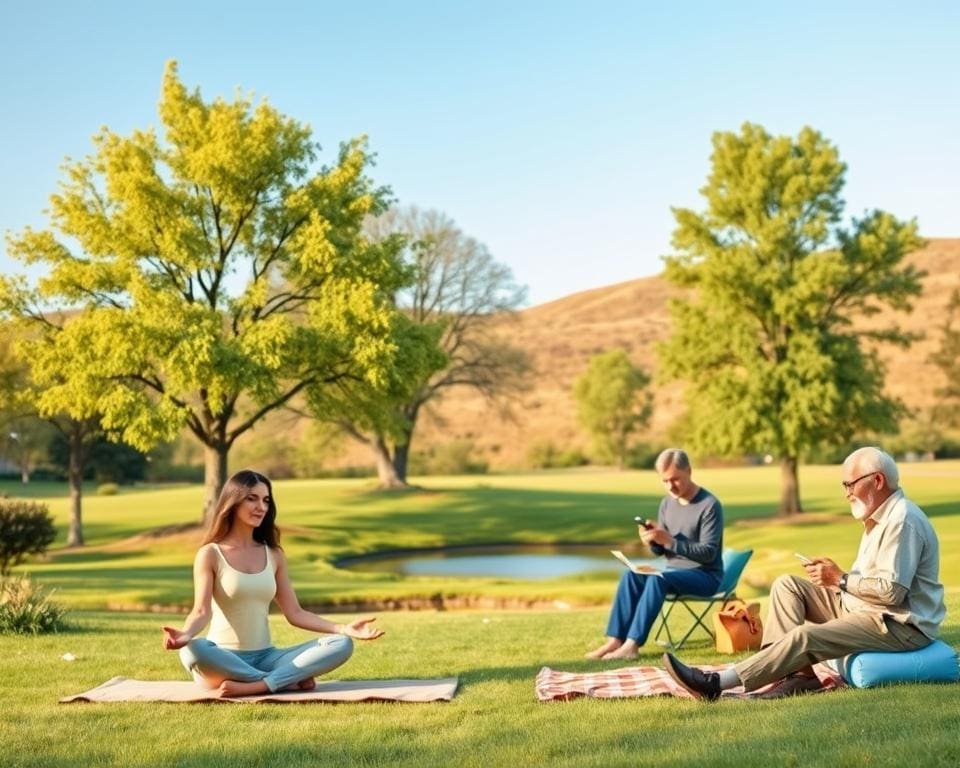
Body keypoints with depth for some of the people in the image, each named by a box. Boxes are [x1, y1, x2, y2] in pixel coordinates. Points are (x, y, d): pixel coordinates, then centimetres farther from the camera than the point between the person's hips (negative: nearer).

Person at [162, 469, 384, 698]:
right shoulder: (210, 554, -2)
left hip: (264, 658, 4)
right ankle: (291, 679, -26)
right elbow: (202, 611, -13)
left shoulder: (274, 555, 11)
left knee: (341, 645, -16)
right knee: (192, 650, -40)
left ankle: (253, 686, -29)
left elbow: (294, 613, 8)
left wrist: (343, 628, -5)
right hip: (223, 660, -4)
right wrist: (185, 634, -37)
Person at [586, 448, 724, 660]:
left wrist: (669, 541, -29)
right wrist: (653, 541, -15)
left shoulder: (709, 505, -14)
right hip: (674, 572, 7)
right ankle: (615, 640, -25)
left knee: (658, 578, -32)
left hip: (706, 575, -6)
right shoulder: (667, 502, 6)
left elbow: (708, 553, -20)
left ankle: (631, 645, -35)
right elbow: (661, 550, 10)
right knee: (631, 575, -19)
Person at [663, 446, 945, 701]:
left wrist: (841, 579, -17)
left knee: (805, 636, -27)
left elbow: (892, 591, -26)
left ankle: (717, 683, -28)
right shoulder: (881, 517, 16)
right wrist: (834, 577, 2)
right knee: (787, 585, 3)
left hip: (900, 625, -11)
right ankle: (797, 669, -13)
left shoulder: (902, 521, -19)